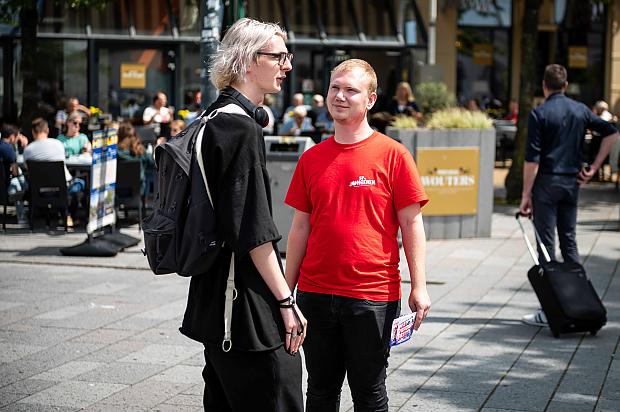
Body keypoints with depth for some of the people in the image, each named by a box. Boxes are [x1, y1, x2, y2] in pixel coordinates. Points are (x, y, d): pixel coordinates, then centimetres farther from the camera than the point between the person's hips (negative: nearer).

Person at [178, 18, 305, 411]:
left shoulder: (216, 119, 14)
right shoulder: (241, 128, -16)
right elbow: (254, 231, -19)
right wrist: (286, 301, -16)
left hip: (215, 301, 10)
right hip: (248, 305, -10)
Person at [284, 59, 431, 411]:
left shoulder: (393, 154, -4)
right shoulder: (312, 158, 7)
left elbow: (411, 223, -4)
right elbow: (300, 227, 12)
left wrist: (419, 287, -10)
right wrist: (287, 289, 9)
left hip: (373, 296, -4)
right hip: (315, 294, 4)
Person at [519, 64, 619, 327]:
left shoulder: (539, 114, -8)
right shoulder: (580, 110, 8)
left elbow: (532, 159, -13)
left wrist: (526, 194, -9)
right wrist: (593, 168, 11)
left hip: (546, 183, -5)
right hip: (572, 182, 5)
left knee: (546, 245, -2)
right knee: (569, 242, 14)